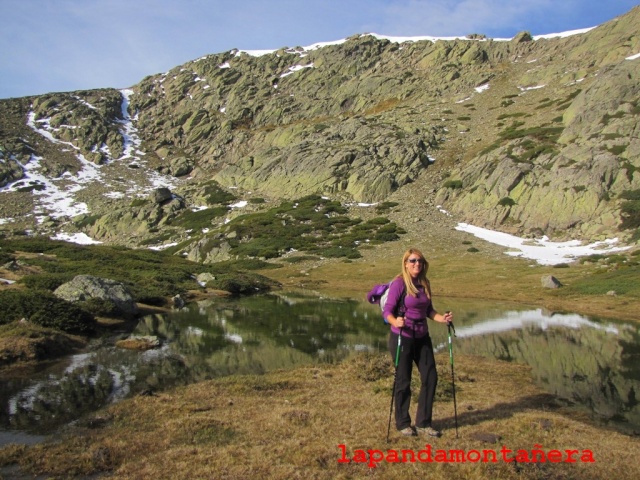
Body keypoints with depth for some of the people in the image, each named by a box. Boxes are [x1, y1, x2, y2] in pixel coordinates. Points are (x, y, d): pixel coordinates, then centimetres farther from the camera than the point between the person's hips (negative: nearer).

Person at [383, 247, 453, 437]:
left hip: (422, 337, 6)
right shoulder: (399, 283, -12)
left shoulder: (424, 283, 6)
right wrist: (395, 321, -33)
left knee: (430, 377, 5)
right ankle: (403, 423, 22)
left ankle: (423, 423, 20)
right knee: (403, 381, 3)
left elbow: (428, 309, 14)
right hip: (402, 338, -6)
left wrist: (441, 318, -3)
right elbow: (387, 311, -14)